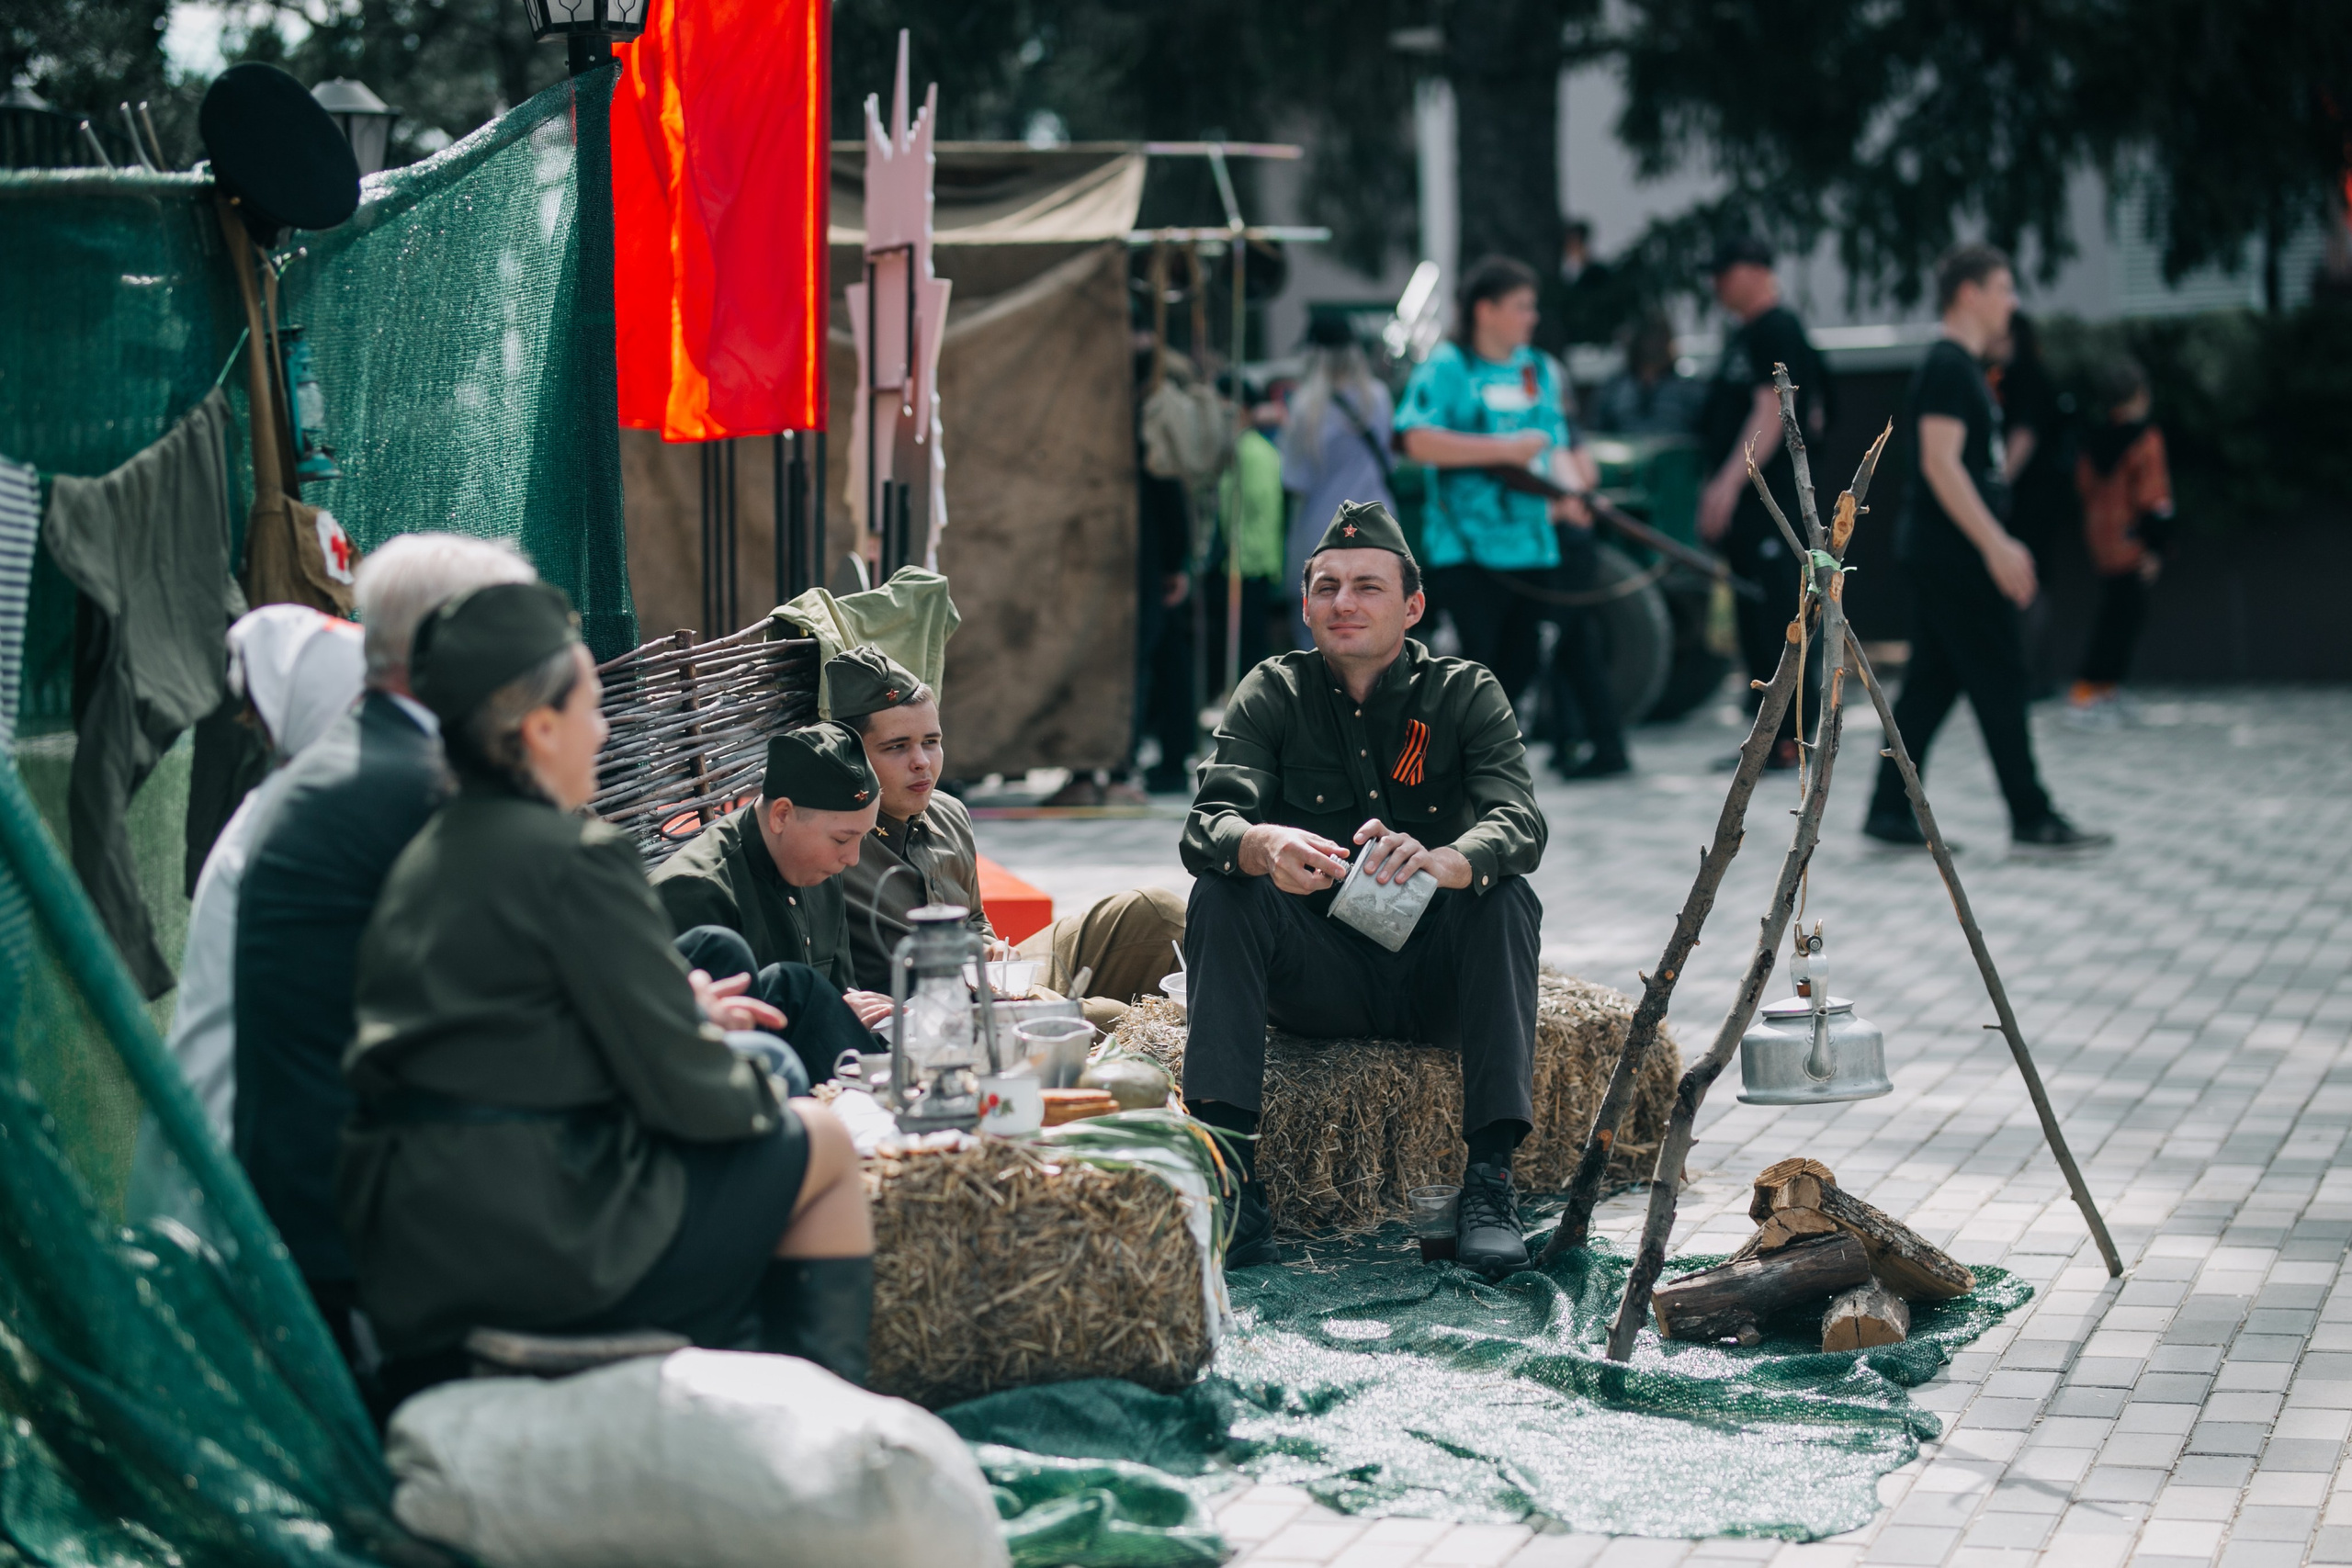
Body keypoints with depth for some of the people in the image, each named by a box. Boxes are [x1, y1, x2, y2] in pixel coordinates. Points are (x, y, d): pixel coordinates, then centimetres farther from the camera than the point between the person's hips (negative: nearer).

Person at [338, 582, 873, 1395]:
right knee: (820, 1143, 10)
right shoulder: (574, 857, -14)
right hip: (534, 1240, -9)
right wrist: (759, 1095, 9)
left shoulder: (425, 852, 12)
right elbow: (684, 1091, -13)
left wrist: (683, 1014, 24)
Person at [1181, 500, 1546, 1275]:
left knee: (1508, 900, -28)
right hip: (1315, 980, 1)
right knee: (1221, 893, -24)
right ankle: (1230, 1167, -29)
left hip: (1434, 978, -1)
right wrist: (1265, 846, -42)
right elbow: (1207, 825, -16)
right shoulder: (1273, 695, 0)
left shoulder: (1466, 695, -3)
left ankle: (1491, 1176, -29)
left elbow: (1520, 824, -21)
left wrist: (1441, 861, -45)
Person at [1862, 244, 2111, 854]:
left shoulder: (1963, 367, 17)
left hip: (1943, 553, 10)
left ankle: (1890, 811, 11)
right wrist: (1995, 545, -23)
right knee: (1999, 682, -6)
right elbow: (1940, 463, -22)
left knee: (1932, 683, 10)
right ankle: (2032, 820, -3)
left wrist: (1999, 543, 24)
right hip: (1951, 552, -10)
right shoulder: (1948, 367, -14)